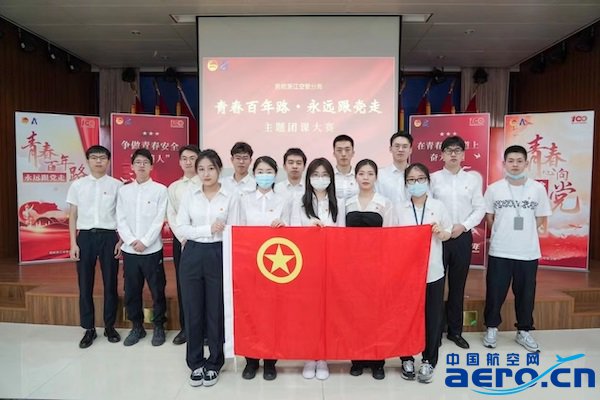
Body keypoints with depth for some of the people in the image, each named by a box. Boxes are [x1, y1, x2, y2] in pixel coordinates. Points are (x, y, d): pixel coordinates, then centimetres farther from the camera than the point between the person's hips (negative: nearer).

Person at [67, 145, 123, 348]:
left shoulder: (117, 185, 1)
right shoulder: (77, 185, 5)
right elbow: (73, 216, 7)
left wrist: (121, 241, -2)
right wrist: (73, 243, 2)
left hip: (109, 236, -1)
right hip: (85, 236, 1)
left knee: (110, 283, 7)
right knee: (85, 284, 6)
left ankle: (110, 326, 22)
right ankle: (89, 328, 20)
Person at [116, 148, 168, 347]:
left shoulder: (160, 190, -2)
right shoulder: (124, 191, 8)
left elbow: (159, 220, -7)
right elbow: (121, 220, 3)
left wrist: (144, 242, -13)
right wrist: (132, 241, -9)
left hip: (152, 250, -3)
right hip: (129, 250, 3)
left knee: (157, 291, 5)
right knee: (131, 291, 10)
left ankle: (159, 327, 20)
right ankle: (137, 327, 26)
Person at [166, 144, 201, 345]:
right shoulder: (173, 187, 10)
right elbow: (171, 216, 5)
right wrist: (183, 238, -7)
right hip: (181, 240, 3)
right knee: (183, 285, 8)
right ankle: (185, 327, 20)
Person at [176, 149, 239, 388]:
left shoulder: (231, 197, 0)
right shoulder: (189, 195, 5)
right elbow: (181, 228, -2)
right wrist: (208, 229, -13)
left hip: (218, 255, -2)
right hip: (192, 256, 2)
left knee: (216, 311, 6)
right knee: (193, 310, 8)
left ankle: (214, 363, 24)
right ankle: (196, 363, 26)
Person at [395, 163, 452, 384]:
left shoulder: (438, 206, 2)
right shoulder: (398, 208, 1)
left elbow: (448, 234, 8)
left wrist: (440, 232, -12)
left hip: (433, 271, 0)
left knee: (432, 316, 7)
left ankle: (428, 361, 22)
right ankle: (407, 358, 24)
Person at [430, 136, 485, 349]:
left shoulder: (473, 178, 5)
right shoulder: (433, 178, 0)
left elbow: (480, 208, 4)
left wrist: (463, 226, -9)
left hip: (463, 237, 2)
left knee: (458, 285, 12)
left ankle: (455, 331, 25)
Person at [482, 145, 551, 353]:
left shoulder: (538, 188, -1)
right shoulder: (494, 188, -3)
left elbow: (542, 219, 7)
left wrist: (525, 234, 4)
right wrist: (502, 234, 6)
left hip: (528, 252, 1)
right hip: (499, 251, -1)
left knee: (525, 294, 12)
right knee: (495, 292, 7)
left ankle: (523, 331, 29)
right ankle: (492, 328, 25)